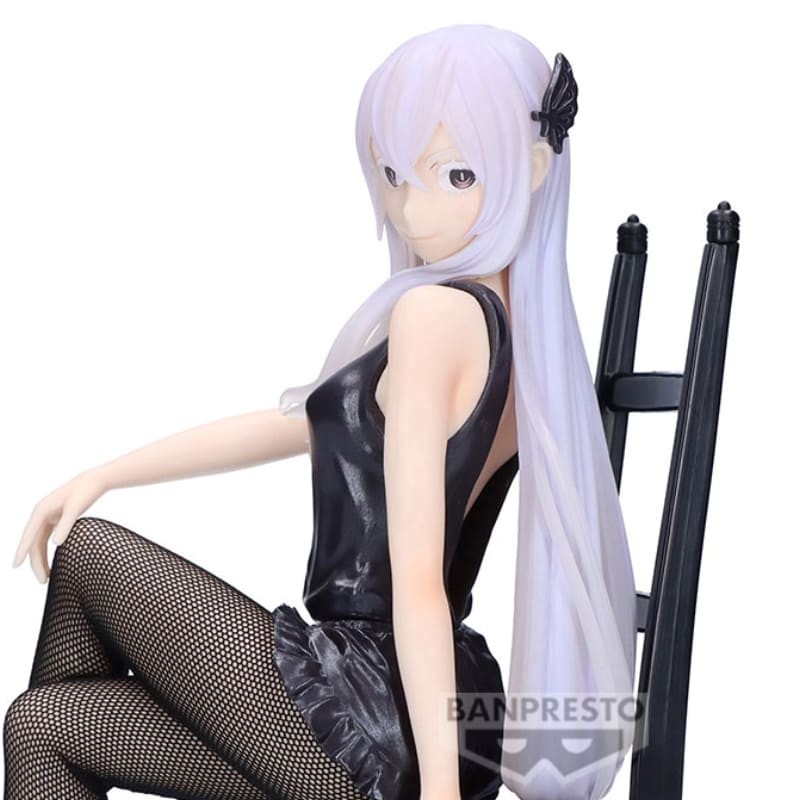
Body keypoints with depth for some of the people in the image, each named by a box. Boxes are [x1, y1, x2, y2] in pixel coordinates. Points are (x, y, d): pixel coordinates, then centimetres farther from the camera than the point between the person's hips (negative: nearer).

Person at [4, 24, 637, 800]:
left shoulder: (432, 313, -18)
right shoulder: (519, 317, 9)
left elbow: (417, 582, -24)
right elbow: (306, 422, 15)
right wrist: (103, 475, 15)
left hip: (372, 734, -8)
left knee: (86, 553, 10)